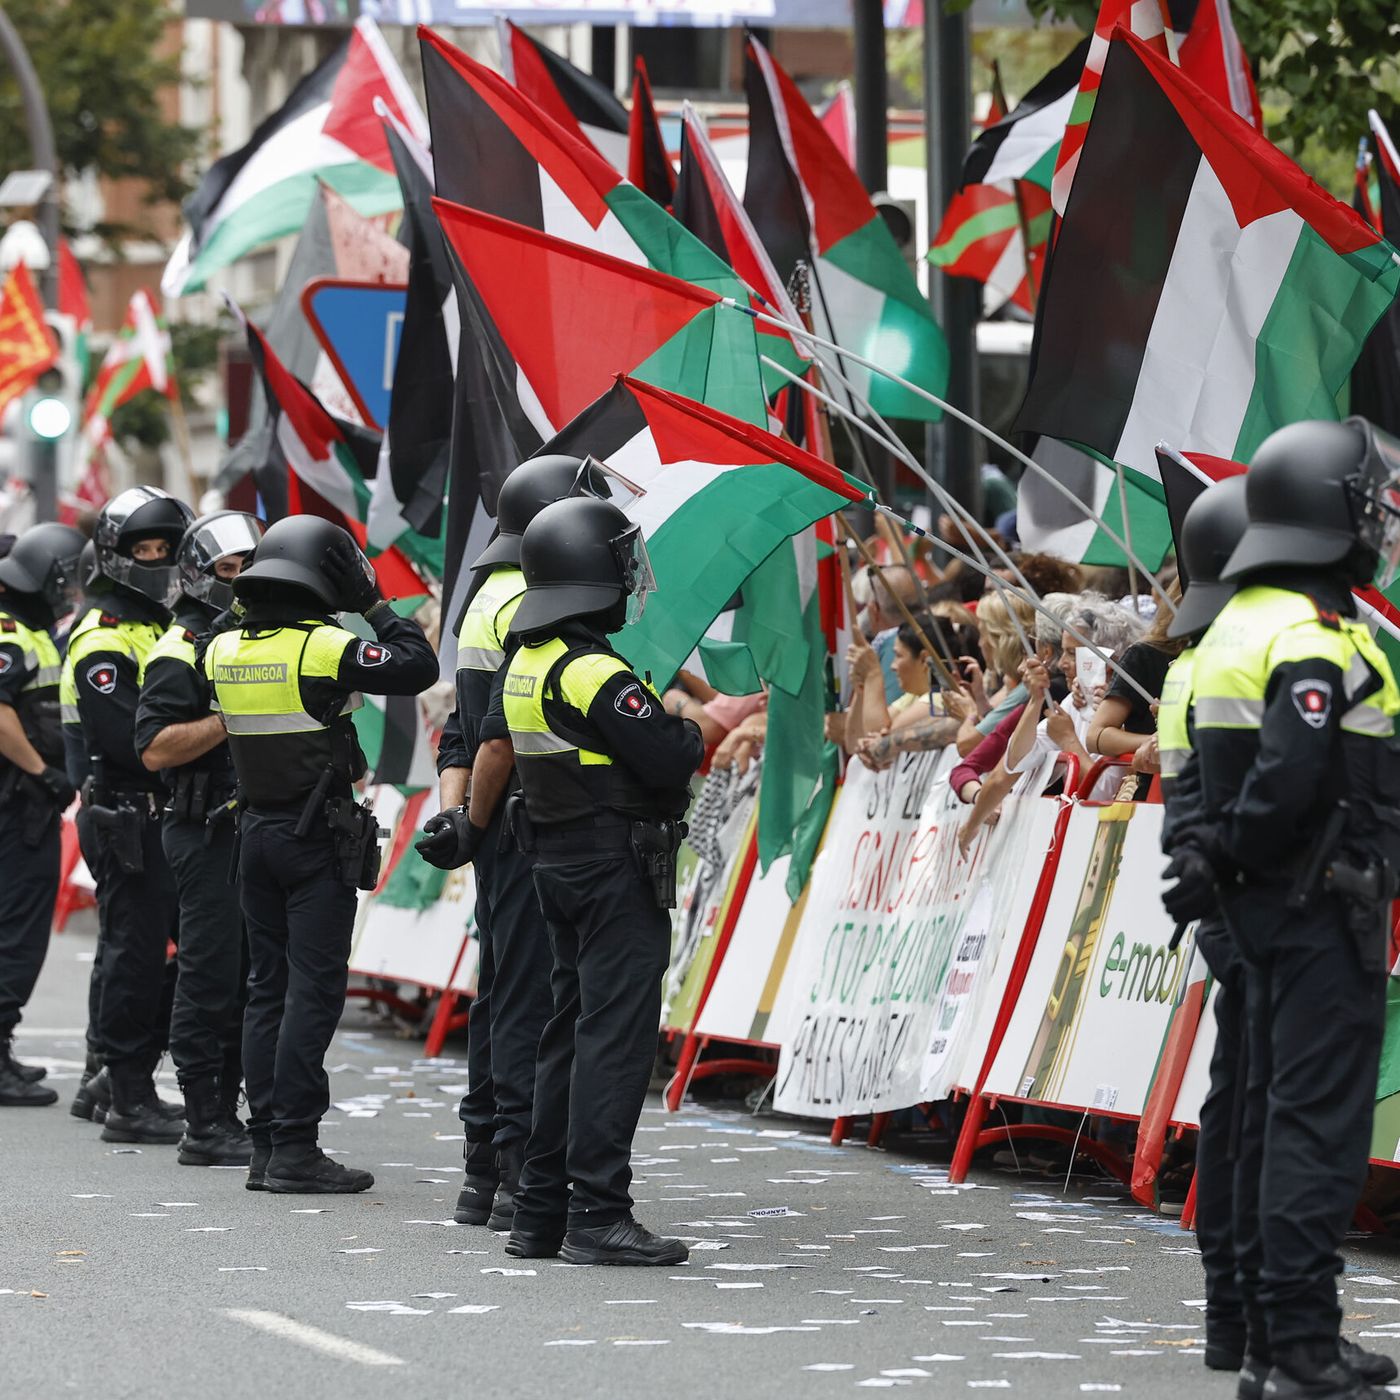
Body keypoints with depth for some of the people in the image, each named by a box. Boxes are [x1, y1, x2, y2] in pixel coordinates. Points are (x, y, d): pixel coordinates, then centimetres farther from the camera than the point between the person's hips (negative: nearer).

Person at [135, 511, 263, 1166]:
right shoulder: (181, 652, -8)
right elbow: (155, 748, -18)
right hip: (207, 834, -8)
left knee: (250, 982, 10)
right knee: (209, 981, -7)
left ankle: (227, 1114, 16)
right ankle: (206, 1129, -5)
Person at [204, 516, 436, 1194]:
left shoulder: (224, 649, 3)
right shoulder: (322, 648, -15)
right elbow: (418, 668, -17)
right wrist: (379, 610, -2)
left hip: (256, 829, 7)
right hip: (318, 837, -6)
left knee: (267, 987, 11)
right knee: (313, 989, -5)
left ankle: (265, 1145, 11)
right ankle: (294, 1148, -8)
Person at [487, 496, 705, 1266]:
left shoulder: (524, 662, 10)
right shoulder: (594, 671, -19)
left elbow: (491, 749, 20)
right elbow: (667, 760, -20)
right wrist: (690, 734, -1)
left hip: (557, 867, 9)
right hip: (619, 871, -9)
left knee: (571, 1031, 14)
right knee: (615, 1036, -9)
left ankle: (540, 1214, 17)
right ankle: (597, 1215, -12)